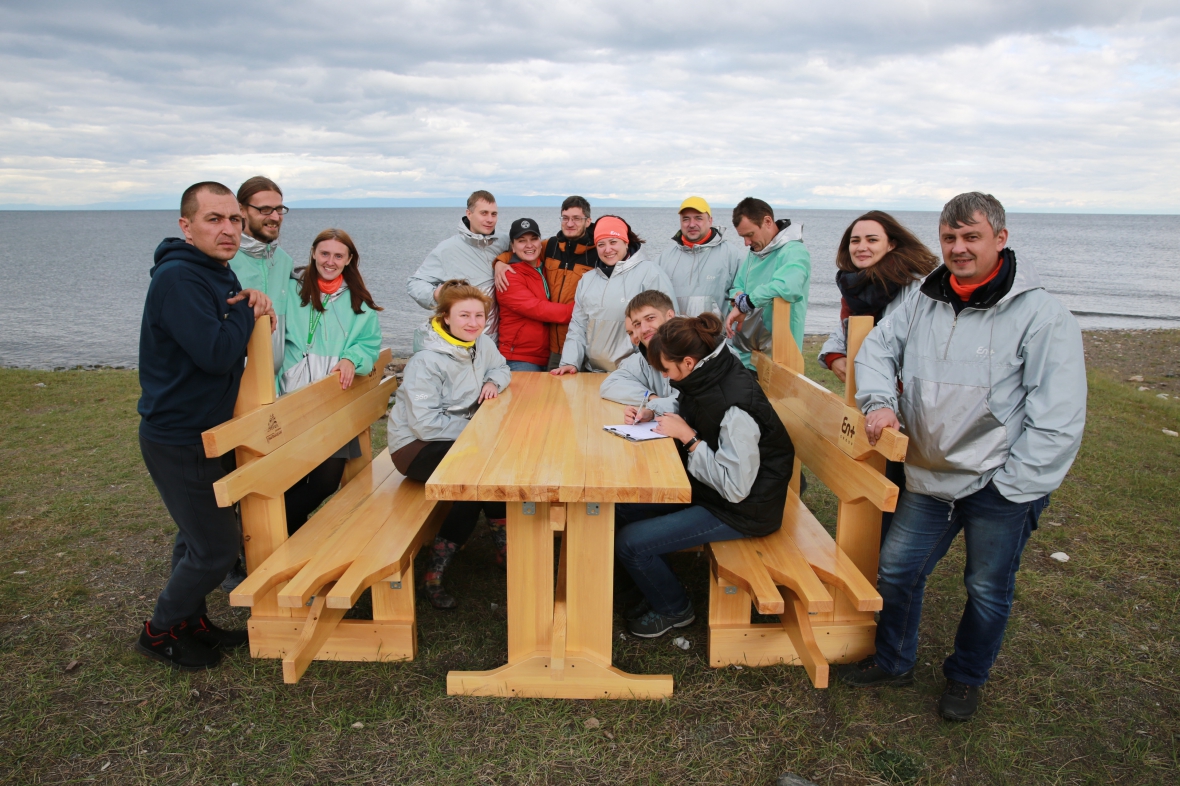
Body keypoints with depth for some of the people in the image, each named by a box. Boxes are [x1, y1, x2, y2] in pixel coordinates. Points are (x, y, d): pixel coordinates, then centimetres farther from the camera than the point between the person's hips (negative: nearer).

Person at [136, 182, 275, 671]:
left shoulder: (218, 274, 9)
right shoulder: (177, 278, -22)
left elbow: (229, 338, 15)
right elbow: (216, 352, -31)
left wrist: (251, 303, -5)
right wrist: (246, 311, -14)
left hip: (202, 431, 10)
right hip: (178, 439, -10)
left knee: (197, 535, 21)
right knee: (217, 545, -2)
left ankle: (189, 621, 37)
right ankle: (160, 631, 18)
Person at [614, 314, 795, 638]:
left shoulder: (736, 405, -30)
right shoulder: (704, 379, -3)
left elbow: (736, 487, -29)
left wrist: (688, 437, -24)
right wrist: (657, 413, -3)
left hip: (743, 509, -9)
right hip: (709, 486, 9)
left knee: (630, 543, -14)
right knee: (622, 506, 7)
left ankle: (674, 609, 14)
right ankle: (660, 590, 23)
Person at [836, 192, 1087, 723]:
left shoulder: (1041, 314, -13)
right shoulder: (923, 302, 3)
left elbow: (1059, 418, -15)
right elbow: (878, 348, 12)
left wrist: (1012, 486, -16)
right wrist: (879, 400, -9)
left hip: (1000, 487, -4)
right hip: (930, 478, 5)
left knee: (988, 589, 14)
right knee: (896, 569, 13)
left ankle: (966, 678, 39)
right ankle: (893, 661, 37)